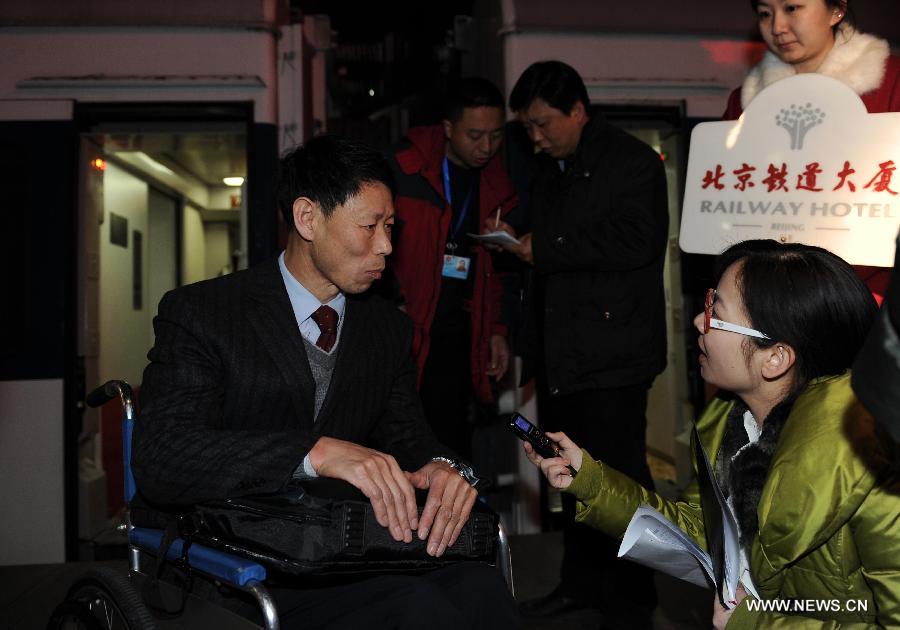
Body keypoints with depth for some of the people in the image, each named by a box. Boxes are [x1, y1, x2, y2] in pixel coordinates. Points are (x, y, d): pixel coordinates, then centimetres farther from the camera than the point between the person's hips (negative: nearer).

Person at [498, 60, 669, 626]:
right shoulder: (547, 169, 19)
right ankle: (582, 581, 31)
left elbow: (638, 242, -20)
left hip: (609, 352, -8)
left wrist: (548, 250, -18)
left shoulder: (632, 161, -7)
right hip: (558, 354, 8)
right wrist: (518, 244, 9)